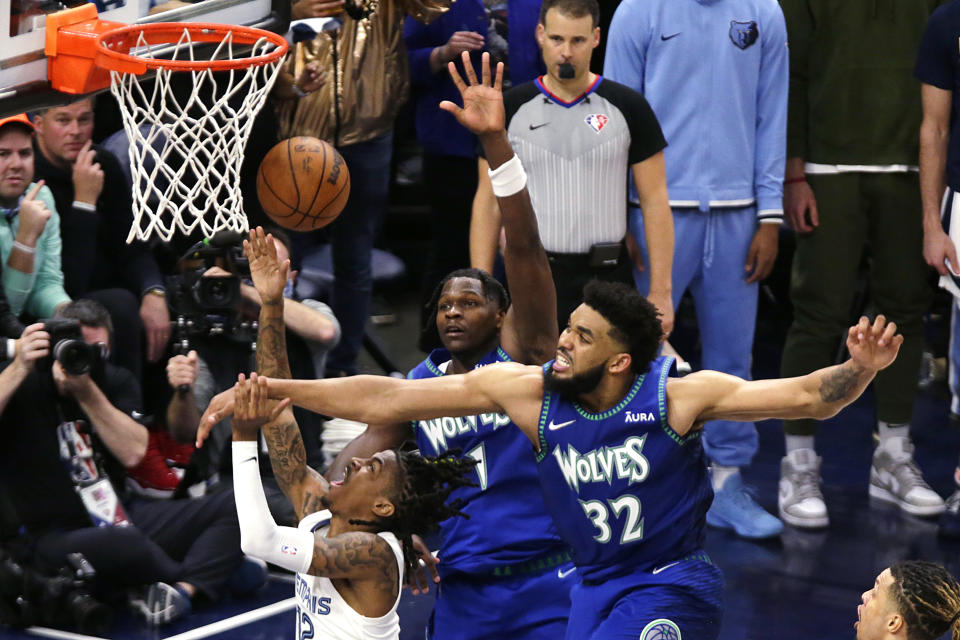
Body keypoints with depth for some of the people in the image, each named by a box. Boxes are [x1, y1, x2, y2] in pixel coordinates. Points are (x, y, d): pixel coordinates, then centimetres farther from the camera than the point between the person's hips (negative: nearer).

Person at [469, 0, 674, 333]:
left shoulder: (628, 107, 1)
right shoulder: (511, 109, 4)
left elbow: (655, 202, 2)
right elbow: (488, 202, 5)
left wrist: (660, 293, -4)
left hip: (607, 278, 0)